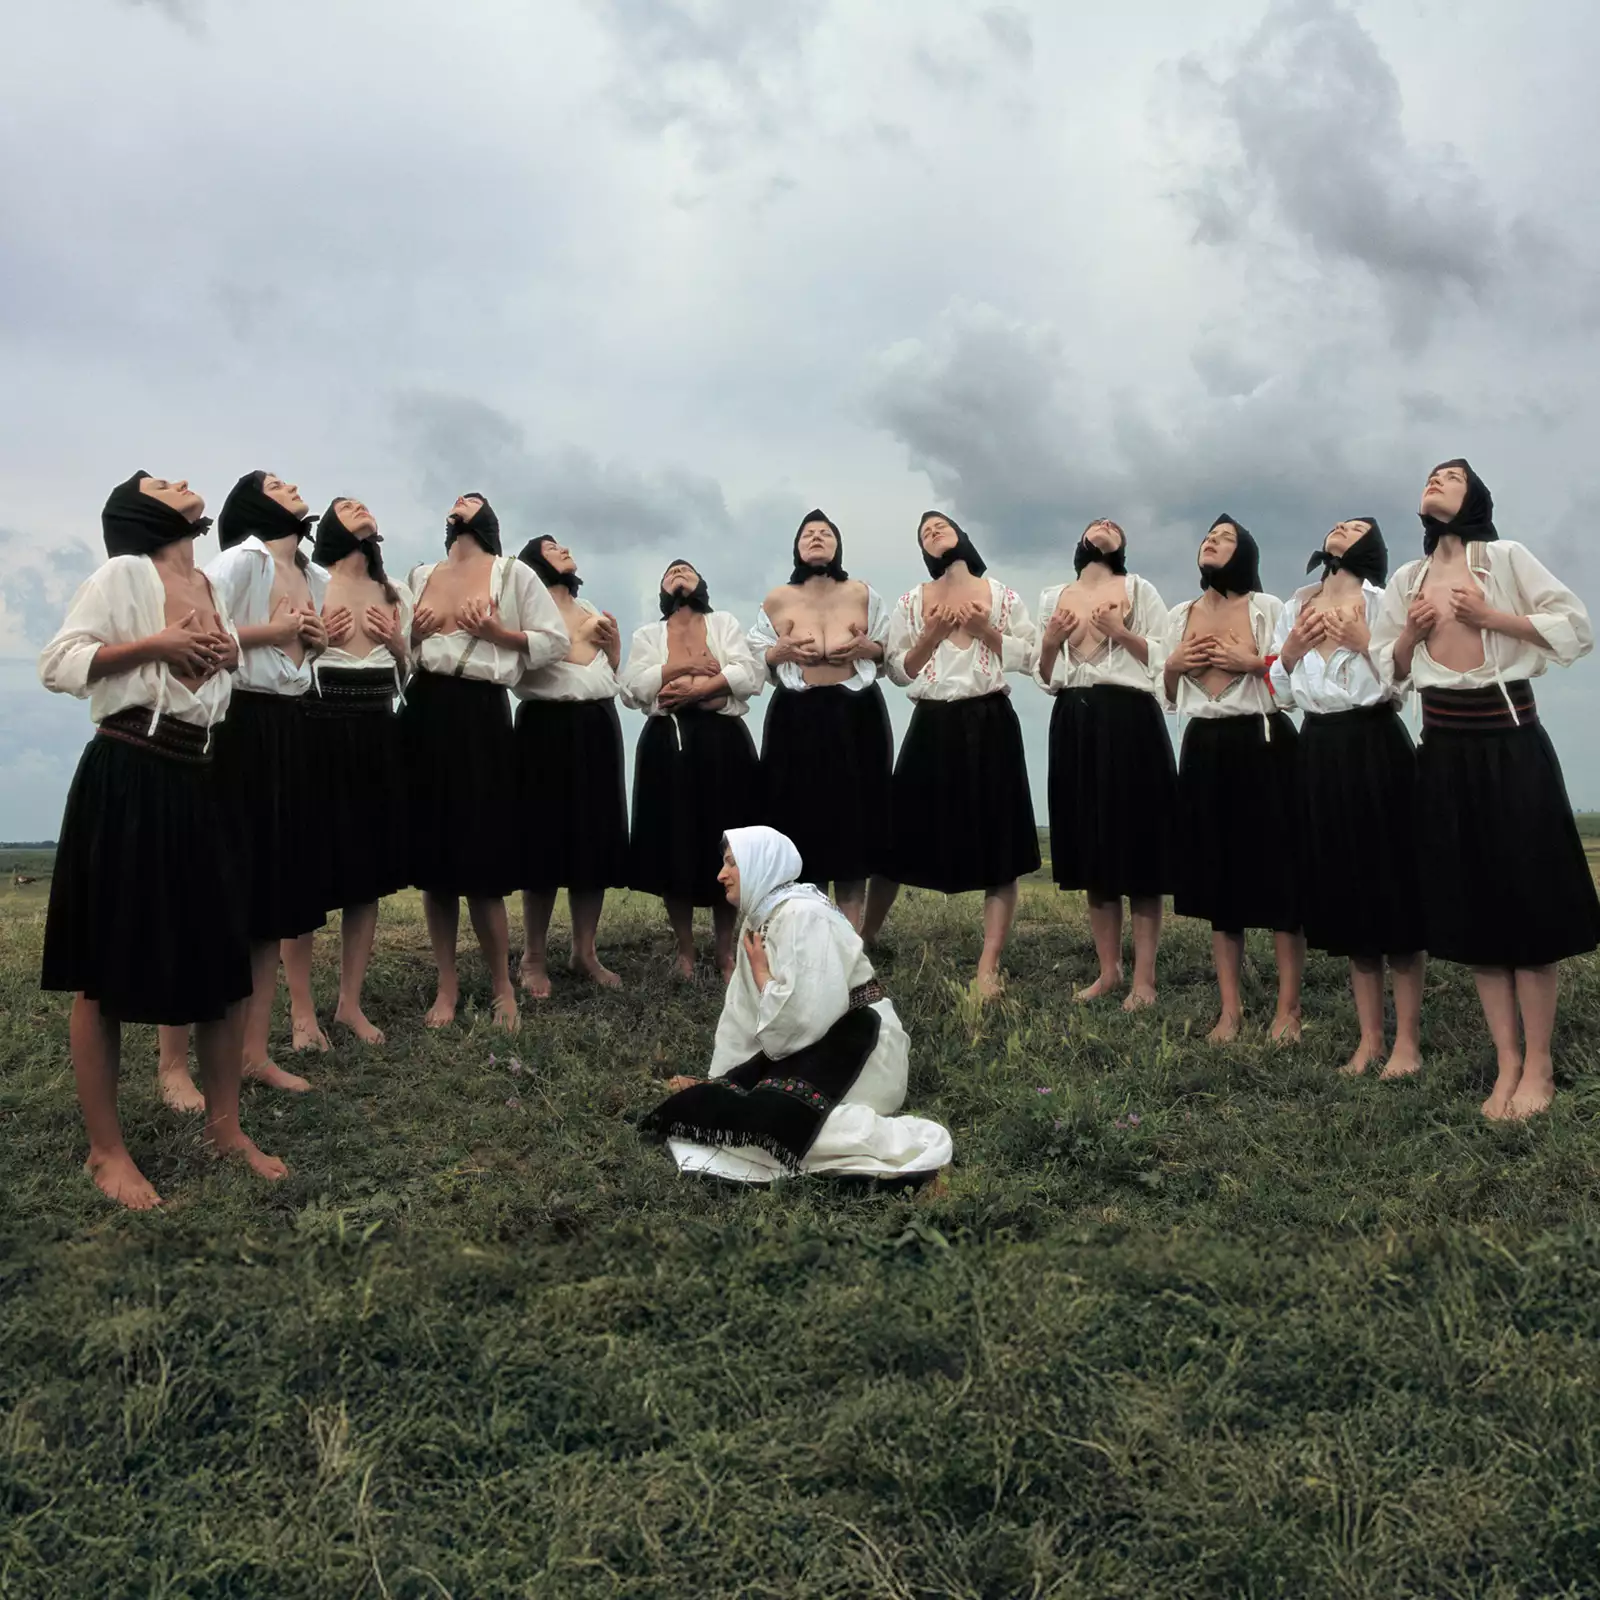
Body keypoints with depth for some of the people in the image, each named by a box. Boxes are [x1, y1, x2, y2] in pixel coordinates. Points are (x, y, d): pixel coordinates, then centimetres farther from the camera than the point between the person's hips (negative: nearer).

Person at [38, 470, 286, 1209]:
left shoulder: (211, 589, 16)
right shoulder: (124, 574, -5)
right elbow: (56, 664, -10)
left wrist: (228, 654, 8)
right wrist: (154, 644, -16)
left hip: (195, 781, 7)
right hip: (125, 777, -7)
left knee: (223, 958, 8)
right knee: (107, 970, 1)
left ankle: (224, 1125, 21)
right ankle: (105, 1151, 13)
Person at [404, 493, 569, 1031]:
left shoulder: (513, 573, 4)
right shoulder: (420, 577, 16)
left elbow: (556, 641, 1)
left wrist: (499, 633, -10)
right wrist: (414, 632, 2)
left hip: (480, 713, -4)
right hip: (425, 713, 4)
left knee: (480, 851, -5)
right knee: (432, 850, 5)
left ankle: (502, 987, 11)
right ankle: (447, 985, 16)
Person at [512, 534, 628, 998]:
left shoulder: (590, 610, 22)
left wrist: (613, 642, 5)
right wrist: (581, 636, -9)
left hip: (598, 726, 6)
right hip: (548, 725, -6)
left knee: (596, 837, 4)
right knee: (547, 837, -5)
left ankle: (585, 952, 14)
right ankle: (534, 957, 6)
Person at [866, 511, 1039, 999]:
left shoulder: (1001, 594, 8)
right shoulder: (911, 602, 11)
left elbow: (1027, 657, 5)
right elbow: (898, 671, 6)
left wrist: (986, 631, -7)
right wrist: (931, 636, -7)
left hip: (990, 724, 0)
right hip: (933, 726, 1)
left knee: (997, 845, -3)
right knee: (904, 837, 3)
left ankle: (989, 968, 3)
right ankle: (860, 945, 18)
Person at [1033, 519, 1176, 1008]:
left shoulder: (1138, 589, 6)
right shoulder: (1054, 598, 16)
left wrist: (1121, 633, -11)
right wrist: (1049, 643, -1)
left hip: (1130, 721, -4)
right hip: (1074, 725, 4)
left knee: (1137, 845, -6)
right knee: (1092, 849, 7)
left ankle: (1144, 978, 0)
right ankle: (1108, 969, 17)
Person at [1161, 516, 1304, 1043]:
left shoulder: (1268, 608, -2)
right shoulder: (1180, 616, 11)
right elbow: (1170, 697, 18)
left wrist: (1256, 663, -15)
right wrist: (1172, 666, -1)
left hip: (1263, 746, -4)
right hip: (1204, 749, 4)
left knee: (1276, 873, -2)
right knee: (1217, 875, 7)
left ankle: (1288, 1008, 9)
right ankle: (1230, 1009, 15)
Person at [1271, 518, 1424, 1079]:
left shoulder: (1381, 600, -3)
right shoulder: (1297, 605, 12)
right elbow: (1278, 689, 14)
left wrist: (1363, 642, -18)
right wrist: (1291, 647, -3)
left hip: (1374, 747, -5)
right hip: (1319, 751, 5)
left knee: (1389, 882, -3)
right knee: (1343, 888, 8)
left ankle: (1407, 1042, 6)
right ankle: (1369, 1038, 18)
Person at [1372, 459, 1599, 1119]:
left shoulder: (1506, 557, -1)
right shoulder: (1406, 580, 11)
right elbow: (1385, 671, 14)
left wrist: (1490, 616, -12)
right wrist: (1410, 634, -4)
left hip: (1509, 740, -4)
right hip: (1444, 747, 4)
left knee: (1527, 896, -2)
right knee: (1470, 902, 5)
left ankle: (1538, 1067, 8)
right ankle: (1506, 1064, 14)